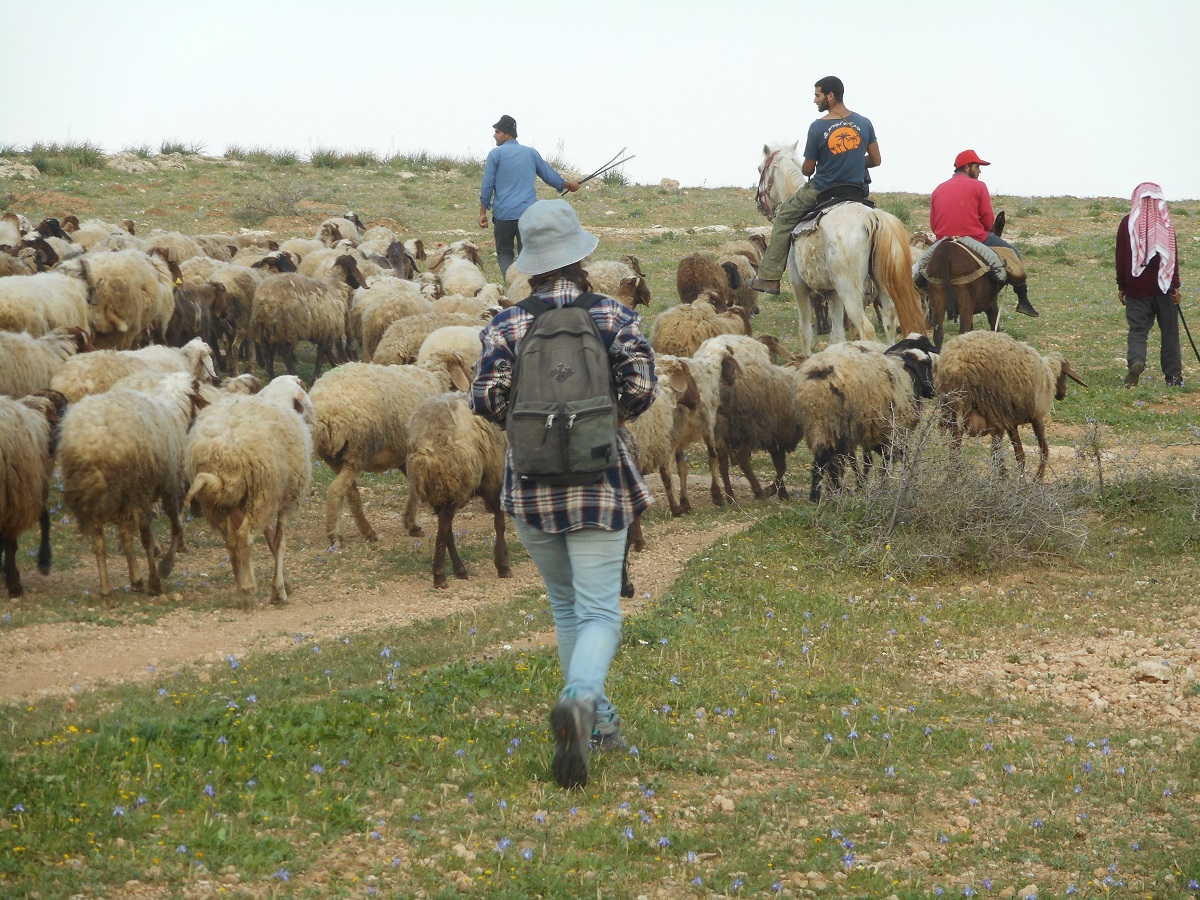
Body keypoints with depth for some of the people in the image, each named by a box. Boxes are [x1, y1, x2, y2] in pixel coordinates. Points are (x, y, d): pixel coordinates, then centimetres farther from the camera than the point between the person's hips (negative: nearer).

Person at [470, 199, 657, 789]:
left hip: (530, 488, 2)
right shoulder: (612, 317, -4)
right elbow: (640, 384, -14)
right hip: (599, 482, -2)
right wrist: (615, 415, 7)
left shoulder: (506, 326, -3)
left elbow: (486, 397, -10)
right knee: (599, 611, -3)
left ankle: (595, 719, 27)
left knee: (565, 606, 20)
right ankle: (580, 698, -31)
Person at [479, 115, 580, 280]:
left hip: (504, 214, -2)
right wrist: (570, 185, 37)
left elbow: (487, 186, -3)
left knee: (504, 253, 10)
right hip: (528, 213, 2)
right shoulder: (531, 153, 10)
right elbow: (549, 175, 19)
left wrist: (483, 212, 5)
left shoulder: (496, 154, -1)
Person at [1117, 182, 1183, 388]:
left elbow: (1121, 256, 1)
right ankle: (1173, 375, 11)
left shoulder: (1128, 223, 0)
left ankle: (1136, 361, -26)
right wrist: (1175, 286, 3)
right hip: (1163, 286, 0)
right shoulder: (1166, 222, -1)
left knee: (1137, 330, 2)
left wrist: (1121, 286, 9)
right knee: (1169, 331, 10)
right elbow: (1173, 256, -1)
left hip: (1136, 286, 0)